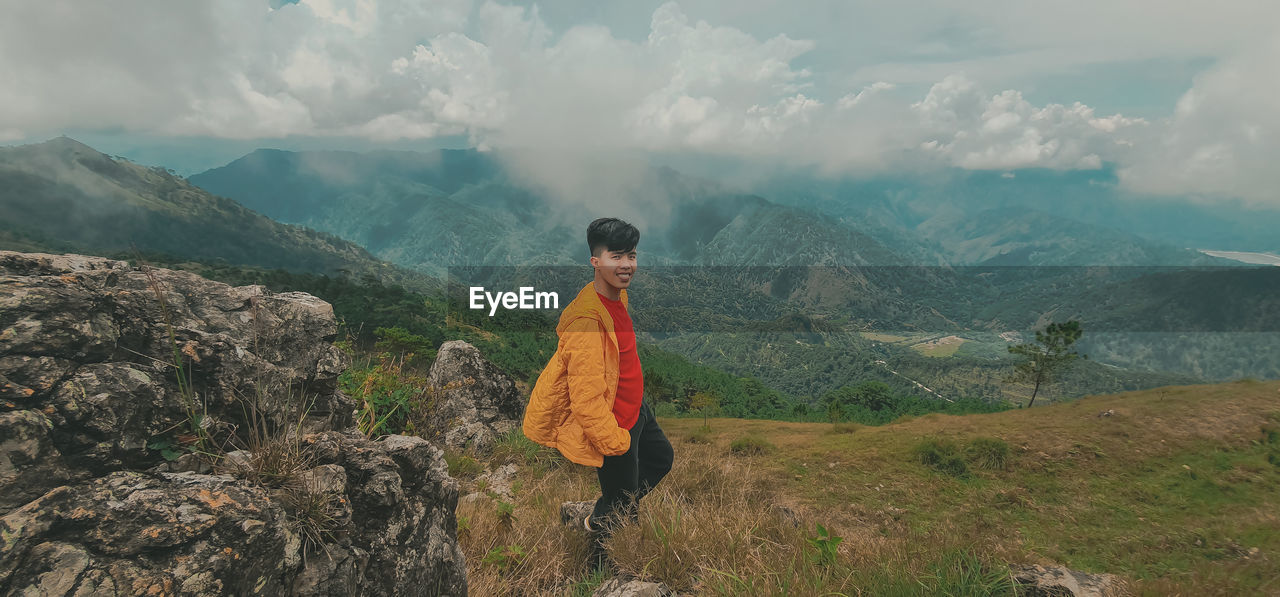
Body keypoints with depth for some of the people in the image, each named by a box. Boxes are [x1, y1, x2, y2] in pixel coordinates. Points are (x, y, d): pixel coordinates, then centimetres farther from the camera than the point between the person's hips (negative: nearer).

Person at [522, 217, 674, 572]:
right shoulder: (586, 317, -31)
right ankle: (601, 563, 38)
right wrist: (615, 440, -24)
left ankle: (598, 520, 43)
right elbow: (586, 394, -31)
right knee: (622, 510, 9)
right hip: (609, 424, -9)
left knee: (661, 458, 29)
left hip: (633, 410, 10)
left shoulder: (618, 296, 0)